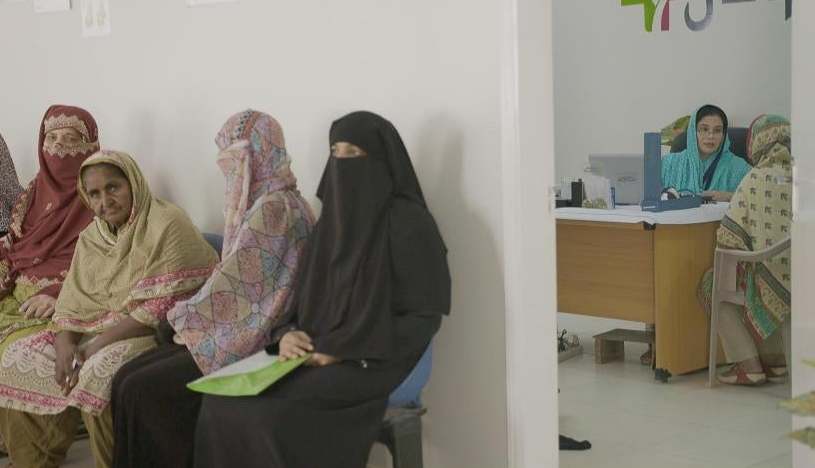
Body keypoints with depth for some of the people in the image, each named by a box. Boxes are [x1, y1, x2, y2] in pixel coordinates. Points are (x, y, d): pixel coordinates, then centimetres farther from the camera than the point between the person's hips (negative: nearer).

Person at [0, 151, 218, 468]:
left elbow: (160, 309, -20)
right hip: (96, 331, 8)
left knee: (100, 371, -34)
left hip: (155, 334, -8)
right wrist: (65, 343, -15)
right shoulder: (91, 237, 12)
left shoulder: (167, 225, -13)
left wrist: (97, 345, -21)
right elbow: (73, 303, 7)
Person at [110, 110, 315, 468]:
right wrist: (191, 315, 5)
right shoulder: (262, 200, 14)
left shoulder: (275, 207, -17)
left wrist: (184, 316, -3)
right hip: (238, 330, 9)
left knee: (142, 390, -15)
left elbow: (237, 281, -17)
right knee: (125, 378, -2)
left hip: (254, 342, -9)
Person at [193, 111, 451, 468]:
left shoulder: (409, 223, -8)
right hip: (314, 356, 7)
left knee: (275, 413, -29)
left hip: (369, 364, -7)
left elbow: (423, 316, -12)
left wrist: (342, 350, -17)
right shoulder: (333, 219, 15)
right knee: (221, 403, -16)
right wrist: (286, 334, -5)